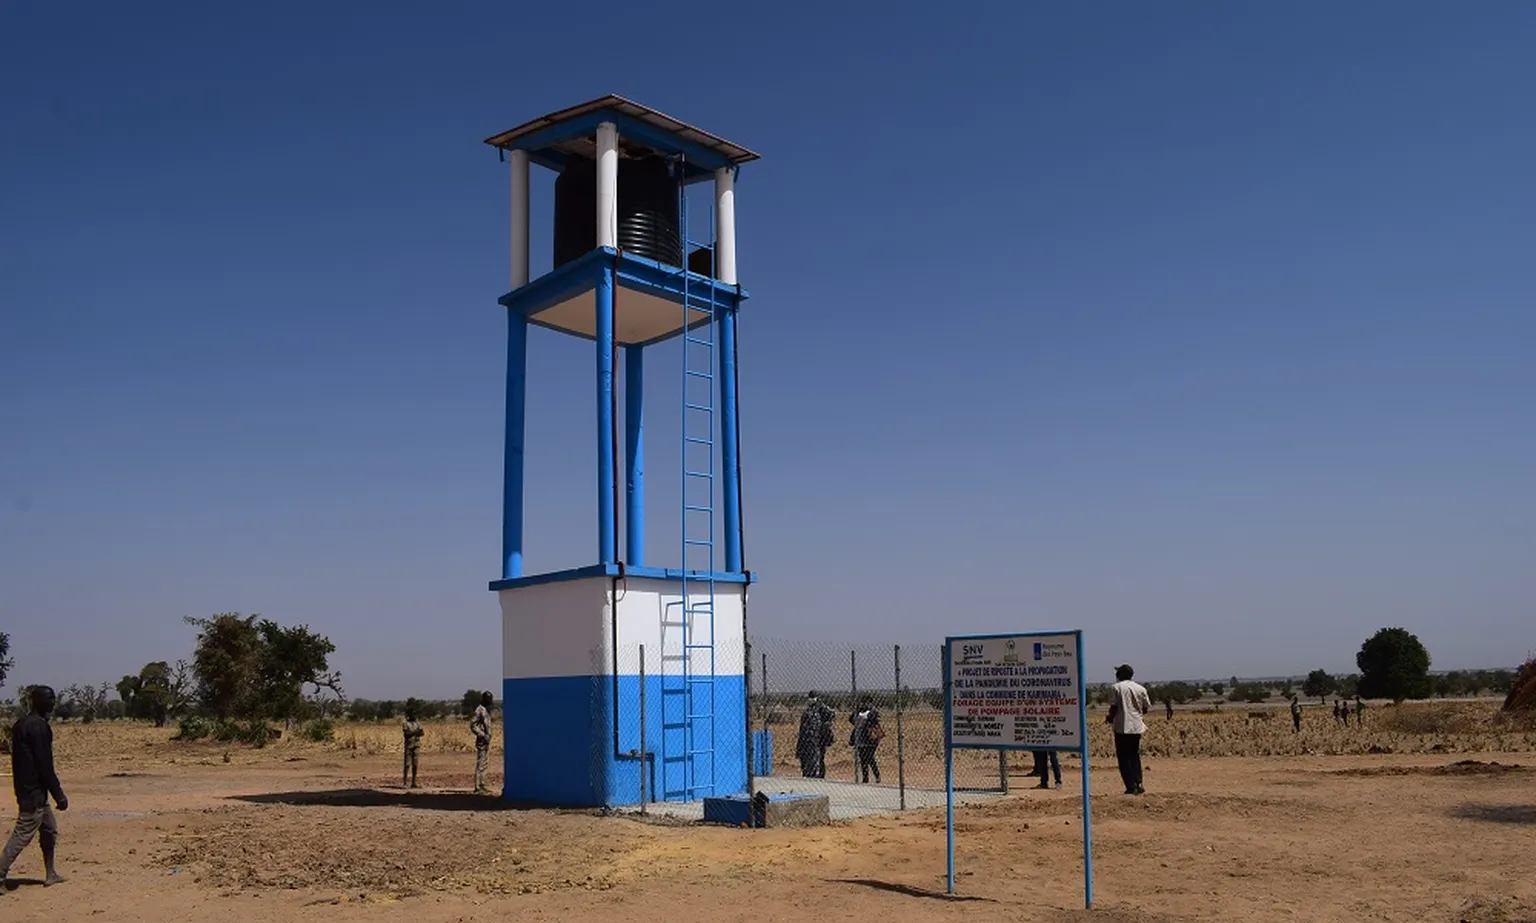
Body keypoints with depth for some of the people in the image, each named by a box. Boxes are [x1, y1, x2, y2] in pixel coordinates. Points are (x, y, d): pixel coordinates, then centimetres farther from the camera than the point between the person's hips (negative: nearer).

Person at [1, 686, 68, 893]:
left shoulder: (21, 725, 12)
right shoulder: (39, 726, -17)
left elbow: (22, 760, 16)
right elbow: (45, 765, -19)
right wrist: (58, 794, -15)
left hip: (25, 788, 10)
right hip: (34, 791, -10)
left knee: (50, 829, 16)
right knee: (23, 835, -6)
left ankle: (51, 875, 21)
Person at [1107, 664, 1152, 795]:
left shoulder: (1116, 688, -6)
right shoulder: (1140, 688, 7)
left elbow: (1114, 707, -11)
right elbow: (1146, 708, 9)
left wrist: (1110, 718, 7)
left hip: (1122, 727, -4)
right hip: (1137, 726, 4)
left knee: (1124, 757, 2)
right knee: (1135, 756, 16)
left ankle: (1131, 786, -3)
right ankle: (1138, 784, 7)